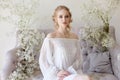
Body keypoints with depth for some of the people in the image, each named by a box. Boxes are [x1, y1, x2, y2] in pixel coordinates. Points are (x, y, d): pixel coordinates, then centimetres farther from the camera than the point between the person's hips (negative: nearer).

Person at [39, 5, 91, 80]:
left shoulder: (74, 37, 7)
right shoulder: (51, 37, -5)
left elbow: (78, 59, 6)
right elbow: (44, 60, -5)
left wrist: (69, 71, -10)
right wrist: (57, 73, -16)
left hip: (71, 73, 5)